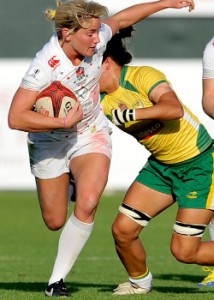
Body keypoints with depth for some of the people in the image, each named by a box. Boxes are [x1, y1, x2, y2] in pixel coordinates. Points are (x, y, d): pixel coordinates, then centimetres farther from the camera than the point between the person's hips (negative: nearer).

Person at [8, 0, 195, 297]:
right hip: (50, 144, -3)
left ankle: (57, 280, -11)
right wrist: (65, 122, -32)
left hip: (91, 135, 3)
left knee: (87, 206, -22)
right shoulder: (46, 66, -31)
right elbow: (16, 118, -32)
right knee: (55, 222, 9)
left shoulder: (95, 39, -17)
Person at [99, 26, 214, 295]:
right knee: (123, 229, -4)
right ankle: (140, 282, 23)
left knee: (184, 251, -8)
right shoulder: (100, 102, -2)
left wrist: (129, 113, -40)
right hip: (161, 165, 7)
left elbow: (174, 109, -37)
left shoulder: (142, 76, -22)